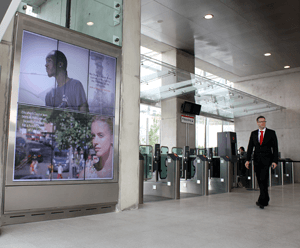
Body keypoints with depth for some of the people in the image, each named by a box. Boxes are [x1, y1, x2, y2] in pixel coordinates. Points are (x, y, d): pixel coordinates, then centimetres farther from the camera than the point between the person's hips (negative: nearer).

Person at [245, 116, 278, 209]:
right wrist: (248, 160, 0)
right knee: (260, 180, 7)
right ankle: (266, 200, 20)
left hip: (267, 159, -3)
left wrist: (275, 161, -7)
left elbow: (275, 148, 1)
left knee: (263, 180, -15)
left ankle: (262, 200, -12)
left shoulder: (271, 133, 4)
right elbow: (250, 147, 9)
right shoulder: (253, 133, 11)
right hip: (257, 159, 3)